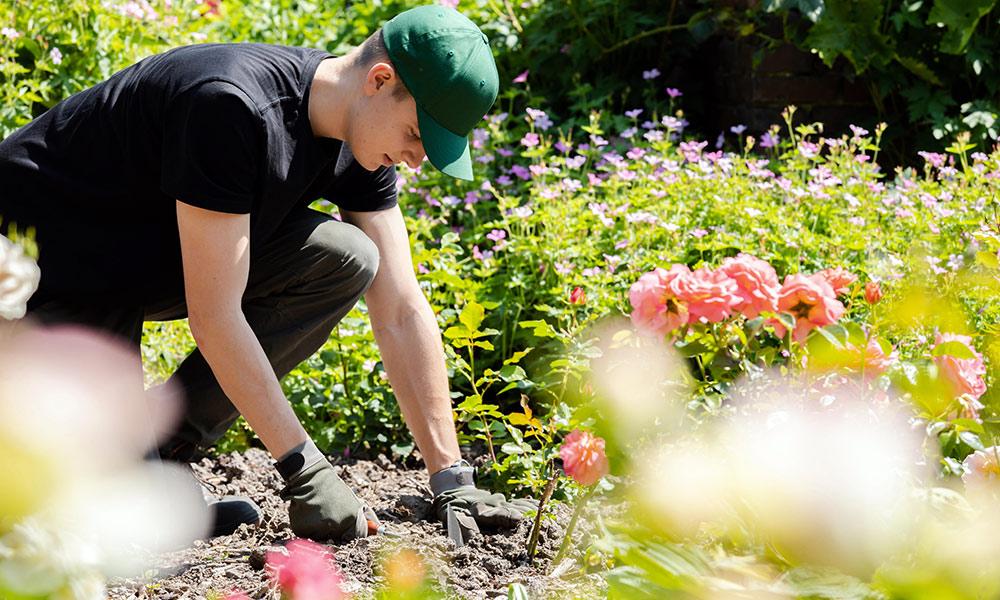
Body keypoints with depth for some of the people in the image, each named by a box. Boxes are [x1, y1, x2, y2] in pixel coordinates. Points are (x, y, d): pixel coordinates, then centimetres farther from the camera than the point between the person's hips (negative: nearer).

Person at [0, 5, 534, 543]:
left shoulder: (361, 138, -8)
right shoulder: (232, 108, -33)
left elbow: (401, 311, -6)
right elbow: (213, 317, -32)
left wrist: (451, 479, -9)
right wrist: (305, 470, -29)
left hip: (153, 262, 8)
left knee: (346, 260, -15)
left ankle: (157, 444, -8)